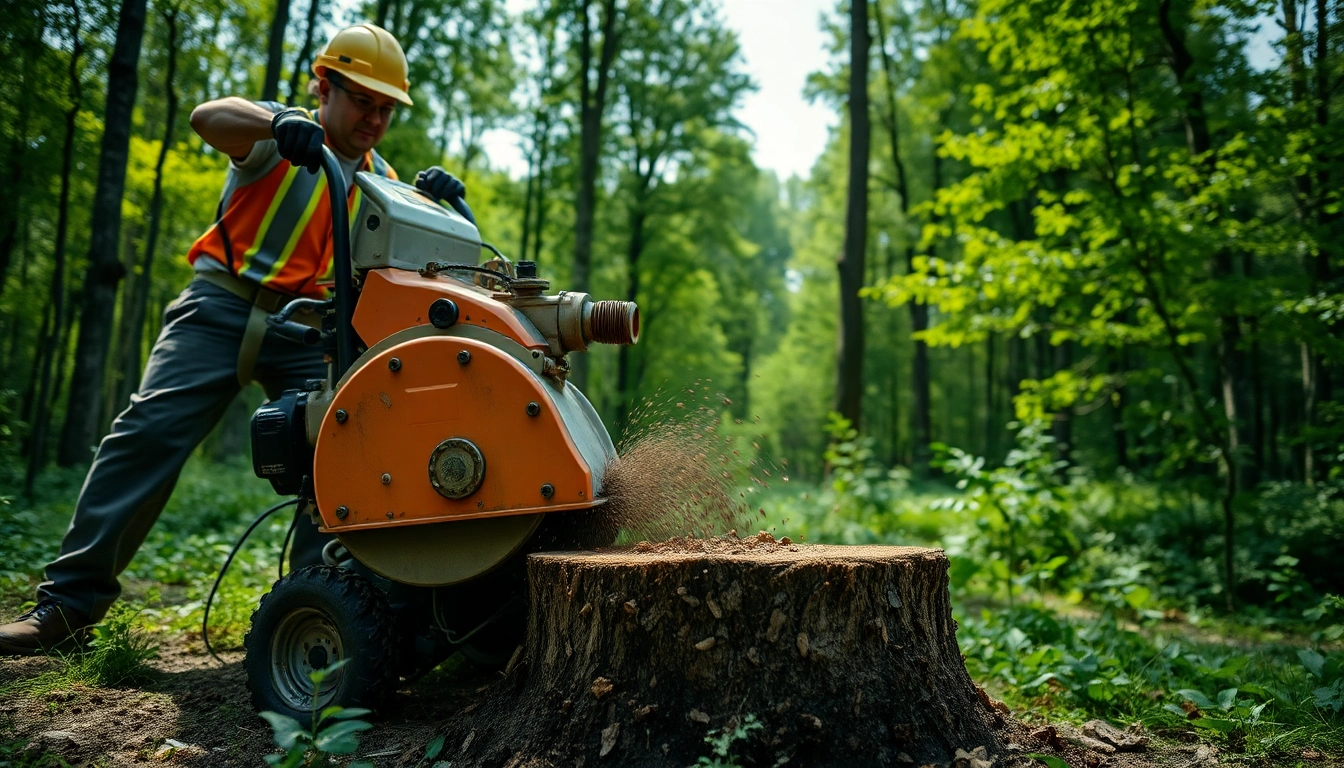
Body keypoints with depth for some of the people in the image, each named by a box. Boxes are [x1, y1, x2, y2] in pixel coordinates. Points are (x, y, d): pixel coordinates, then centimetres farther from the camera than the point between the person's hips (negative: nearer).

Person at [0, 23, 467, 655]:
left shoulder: (379, 178, 16)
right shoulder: (283, 135, 2)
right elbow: (208, 117, -18)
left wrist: (429, 203, -12)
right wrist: (277, 123, -40)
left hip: (310, 326, 4)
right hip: (225, 306, -4)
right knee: (149, 431, -14)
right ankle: (70, 599, -8)